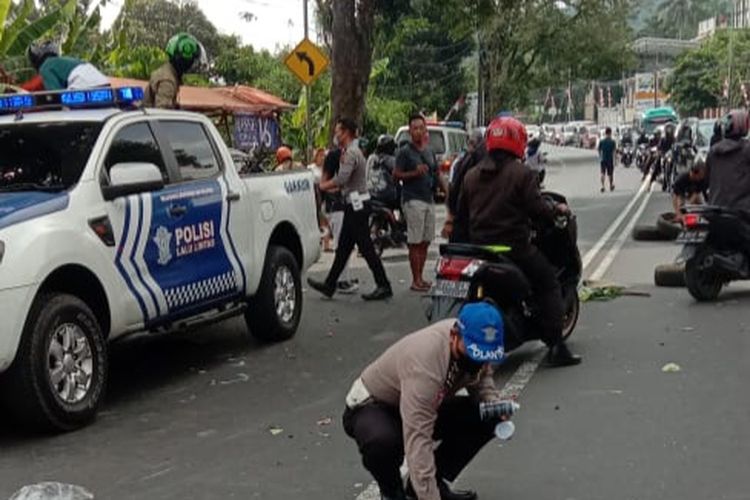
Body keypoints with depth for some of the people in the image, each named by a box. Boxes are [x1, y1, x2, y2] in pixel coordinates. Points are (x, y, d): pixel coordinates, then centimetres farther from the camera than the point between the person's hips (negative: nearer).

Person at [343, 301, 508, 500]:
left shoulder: (476, 342, -17)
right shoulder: (425, 362, -39)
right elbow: (418, 440, -43)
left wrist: (496, 404, -21)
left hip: (424, 405, 7)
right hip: (370, 407, -7)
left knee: (485, 418, -12)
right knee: (382, 441, -40)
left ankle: (434, 482, 4)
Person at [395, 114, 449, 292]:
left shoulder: (429, 152, 17)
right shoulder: (405, 152, -4)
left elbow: (437, 175, 20)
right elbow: (396, 175, -8)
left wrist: (448, 191, 8)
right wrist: (414, 173, -20)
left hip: (429, 200, 7)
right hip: (413, 200, -7)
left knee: (425, 242, 8)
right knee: (415, 243, -6)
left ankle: (421, 277, 16)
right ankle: (416, 280, -3)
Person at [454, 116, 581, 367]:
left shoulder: (471, 175, 10)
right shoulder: (521, 174, -9)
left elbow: (461, 216, 14)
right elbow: (537, 209, -13)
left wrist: (464, 246, 23)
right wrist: (558, 209, 6)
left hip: (478, 247, 6)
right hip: (514, 247, -6)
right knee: (549, 285, 5)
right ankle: (555, 346, -3)